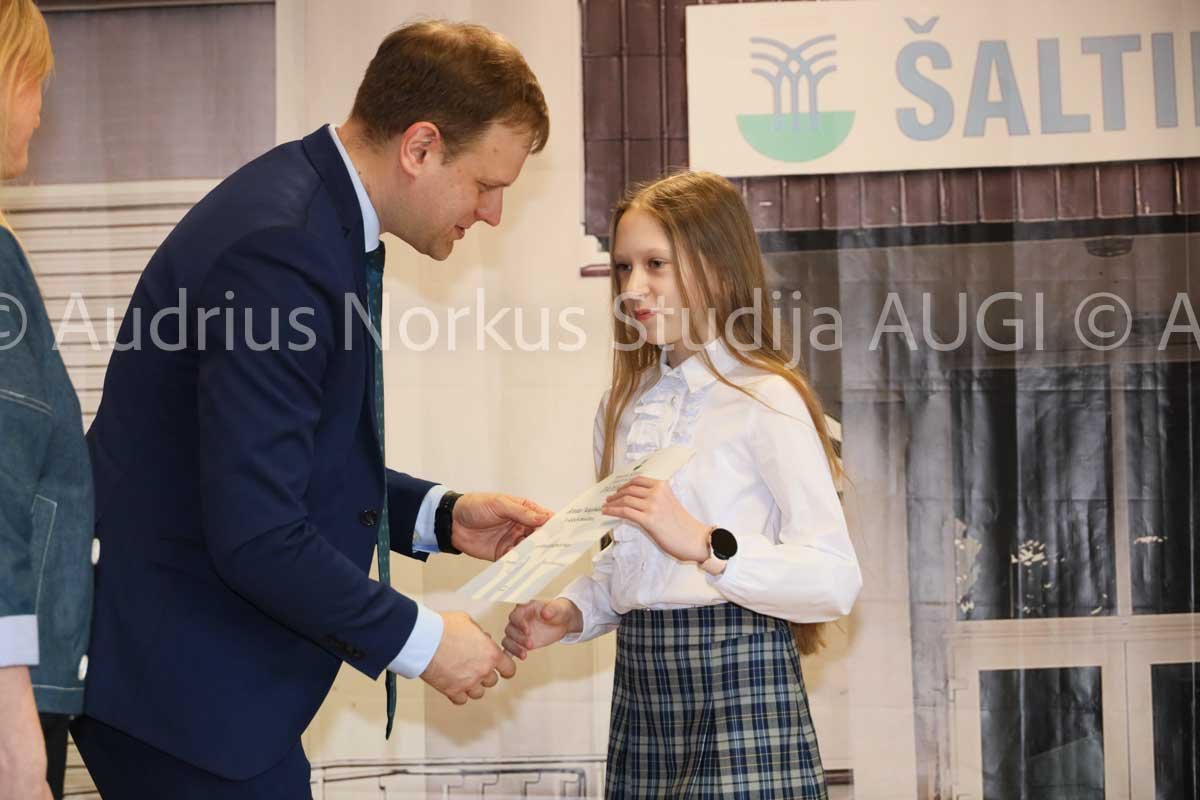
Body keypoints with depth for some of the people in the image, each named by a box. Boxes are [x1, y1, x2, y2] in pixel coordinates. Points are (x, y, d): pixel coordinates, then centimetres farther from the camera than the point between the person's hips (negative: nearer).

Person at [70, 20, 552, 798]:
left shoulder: (322, 211, 9)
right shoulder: (279, 245, -23)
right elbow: (256, 536, -26)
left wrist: (439, 515, 6)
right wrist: (419, 640, -14)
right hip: (182, 684, -10)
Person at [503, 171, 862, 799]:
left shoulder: (766, 400, -8)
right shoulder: (626, 405, 14)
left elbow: (835, 580, -15)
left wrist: (704, 543, -24)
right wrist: (570, 613, 2)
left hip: (742, 683, -6)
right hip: (640, 681, 6)